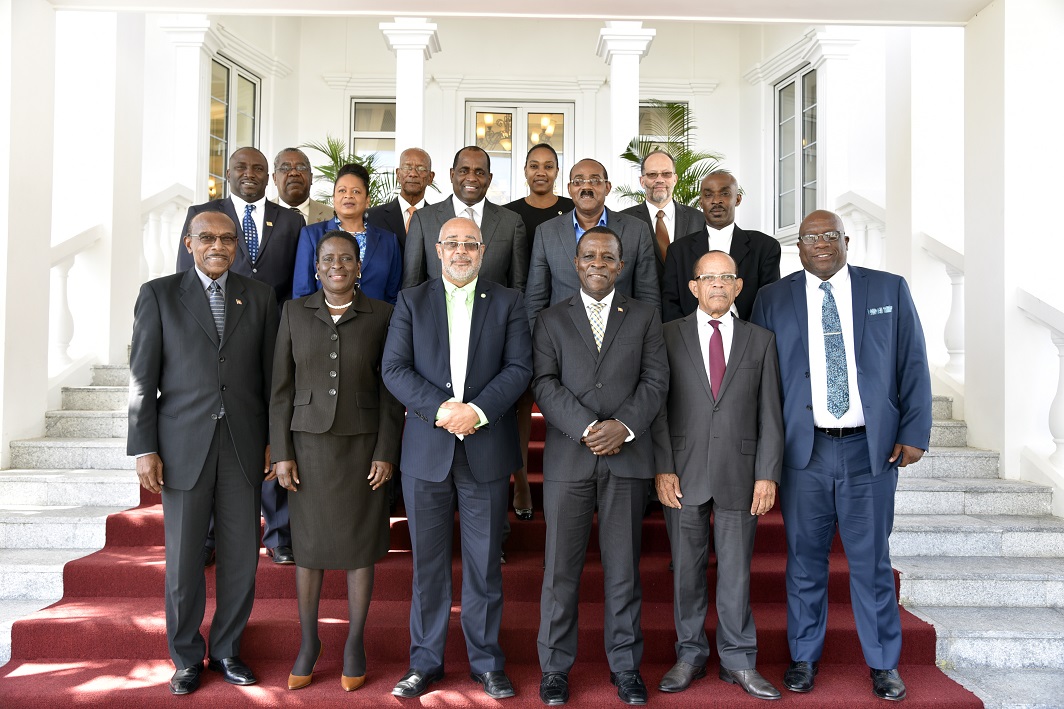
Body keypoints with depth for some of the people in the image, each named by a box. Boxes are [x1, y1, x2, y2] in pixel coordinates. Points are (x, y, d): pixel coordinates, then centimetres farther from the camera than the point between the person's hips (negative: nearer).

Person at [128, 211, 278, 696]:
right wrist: (144, 449, -5)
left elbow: (270, 374, 10)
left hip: (243, 446, 2)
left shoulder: (259, 297, 9)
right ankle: (187, 657, 26)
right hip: (183, 447, -1)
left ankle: (227, 651, 26)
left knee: (241, 559, 7)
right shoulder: (158, 294, 4)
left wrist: (274, 441, 6)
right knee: (184, 561, 7)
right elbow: (142, 377, 1)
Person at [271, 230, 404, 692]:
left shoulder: (381, 315, -2)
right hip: (309, 442, 1)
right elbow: (282, 387, 1)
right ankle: (308, 641, 25)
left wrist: (386, 453, -7)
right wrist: (282, 453, -4)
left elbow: (390, 391, -1)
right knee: (308, 543, 9)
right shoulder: (295, 312, 1)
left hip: (362, 445, -1)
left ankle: (355, 643, 22)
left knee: (359, 543, 7)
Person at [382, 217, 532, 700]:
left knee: (485, 563, 8)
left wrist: (477, 411, -17)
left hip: (486, 450, 0)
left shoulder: (508, 302, 7)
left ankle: (487, 662, 23)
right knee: (428, 563, 9)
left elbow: (519, 367, -3)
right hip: (426, 450, 1)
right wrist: (440, 409, -15)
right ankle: (425, 662, 24)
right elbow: (394, 368, -1)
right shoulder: (411, 301, 8)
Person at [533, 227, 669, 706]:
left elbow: (656, 381, 3)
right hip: (568, 457, 0)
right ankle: (555, 668, 17)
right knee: (561, 568, 4)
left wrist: (623, 425, -12)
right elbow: (544, 384, -1)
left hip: (628, 457, 1)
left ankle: (625, 667, 20)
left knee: (623, 568, 7)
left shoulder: (645, 317, 12)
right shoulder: (551, 320, 10)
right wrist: (587, 428, -14)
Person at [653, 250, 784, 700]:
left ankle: (738, 661, 21)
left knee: (736, 570, 6)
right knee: (687, 569, 9)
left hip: (739, 474, 1)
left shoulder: (760, 340, 8)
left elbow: (770, 413, 5)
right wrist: (662, 469, -7)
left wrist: (768, 474, -2)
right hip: (683, 475, 0)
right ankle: (690, 655, 24)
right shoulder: (668, 336, 4)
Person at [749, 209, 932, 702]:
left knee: (872, 559, 8)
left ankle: (884, 663, 24)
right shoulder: (773, 299, 6)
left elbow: (913, 364, 6)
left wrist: (914, 431, -2)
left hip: (871, 449, 0)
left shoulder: (890, 289, 7)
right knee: (805, 559, 9)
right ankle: (803, 657, 25)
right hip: (802, 450, 0)